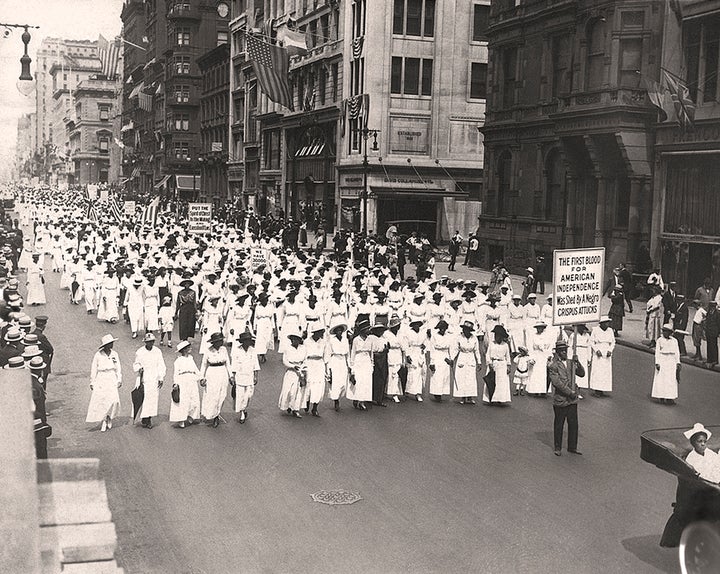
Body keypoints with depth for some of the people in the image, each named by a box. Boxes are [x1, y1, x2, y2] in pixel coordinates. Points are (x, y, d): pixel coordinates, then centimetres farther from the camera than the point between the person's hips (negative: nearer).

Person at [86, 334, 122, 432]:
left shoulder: (115, 354, 4)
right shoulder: (98, 355, -5)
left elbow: (118, 368, 12)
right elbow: (93, 369, 3)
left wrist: (119, 380, 7)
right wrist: (92, 383, 5)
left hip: (112, 380, 2)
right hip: (101, 381, -2)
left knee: (113, 400, -10)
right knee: (101, 401, -6)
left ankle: (110, 418, 13)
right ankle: (104, 422, 7)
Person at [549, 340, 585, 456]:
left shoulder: (571, 363, 11)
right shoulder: (553, 365, -9)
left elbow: (582, 374, 6)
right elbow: (557, 382, -16)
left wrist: (577, 363, -10)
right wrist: (570, 392, -17)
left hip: (572, 400, 5)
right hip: (560, 400, -5)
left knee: (573, 423, 7)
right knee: (559, 424, 6)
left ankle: (572, 447, 19)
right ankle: (557, 448, 18)